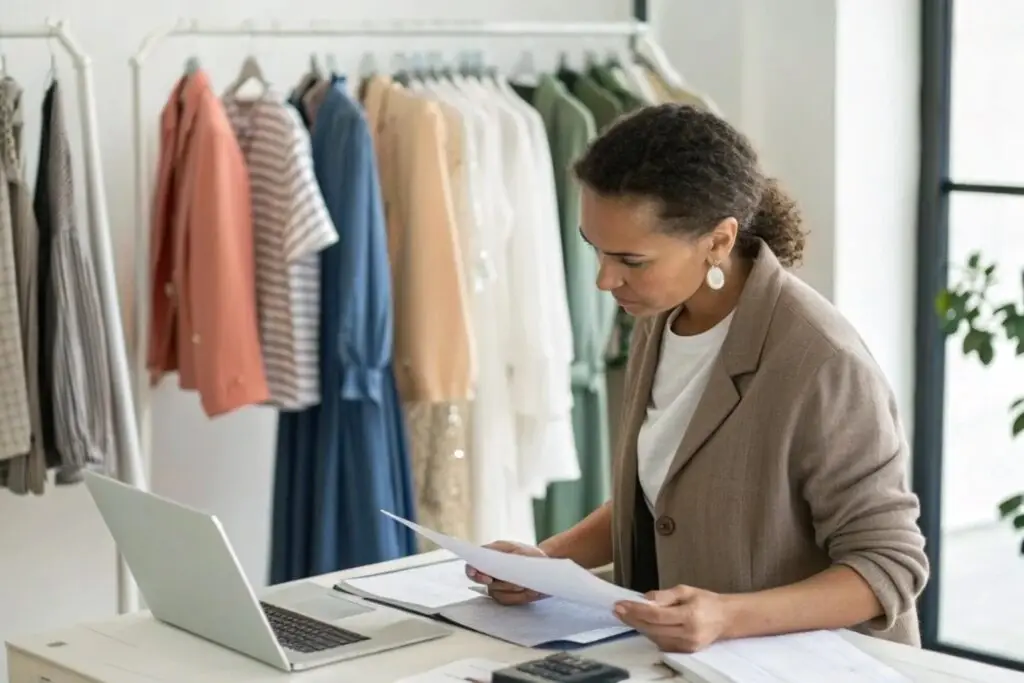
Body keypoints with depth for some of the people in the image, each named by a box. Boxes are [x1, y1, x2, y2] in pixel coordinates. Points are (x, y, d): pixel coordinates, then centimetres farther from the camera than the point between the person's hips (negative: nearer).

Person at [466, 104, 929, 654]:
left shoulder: (819, 361, -20)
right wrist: (549, 559, -1)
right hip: (673, 657, 5)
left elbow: (888, 563, -16)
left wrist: (730, 617, -29)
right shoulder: (658, 323, 2)